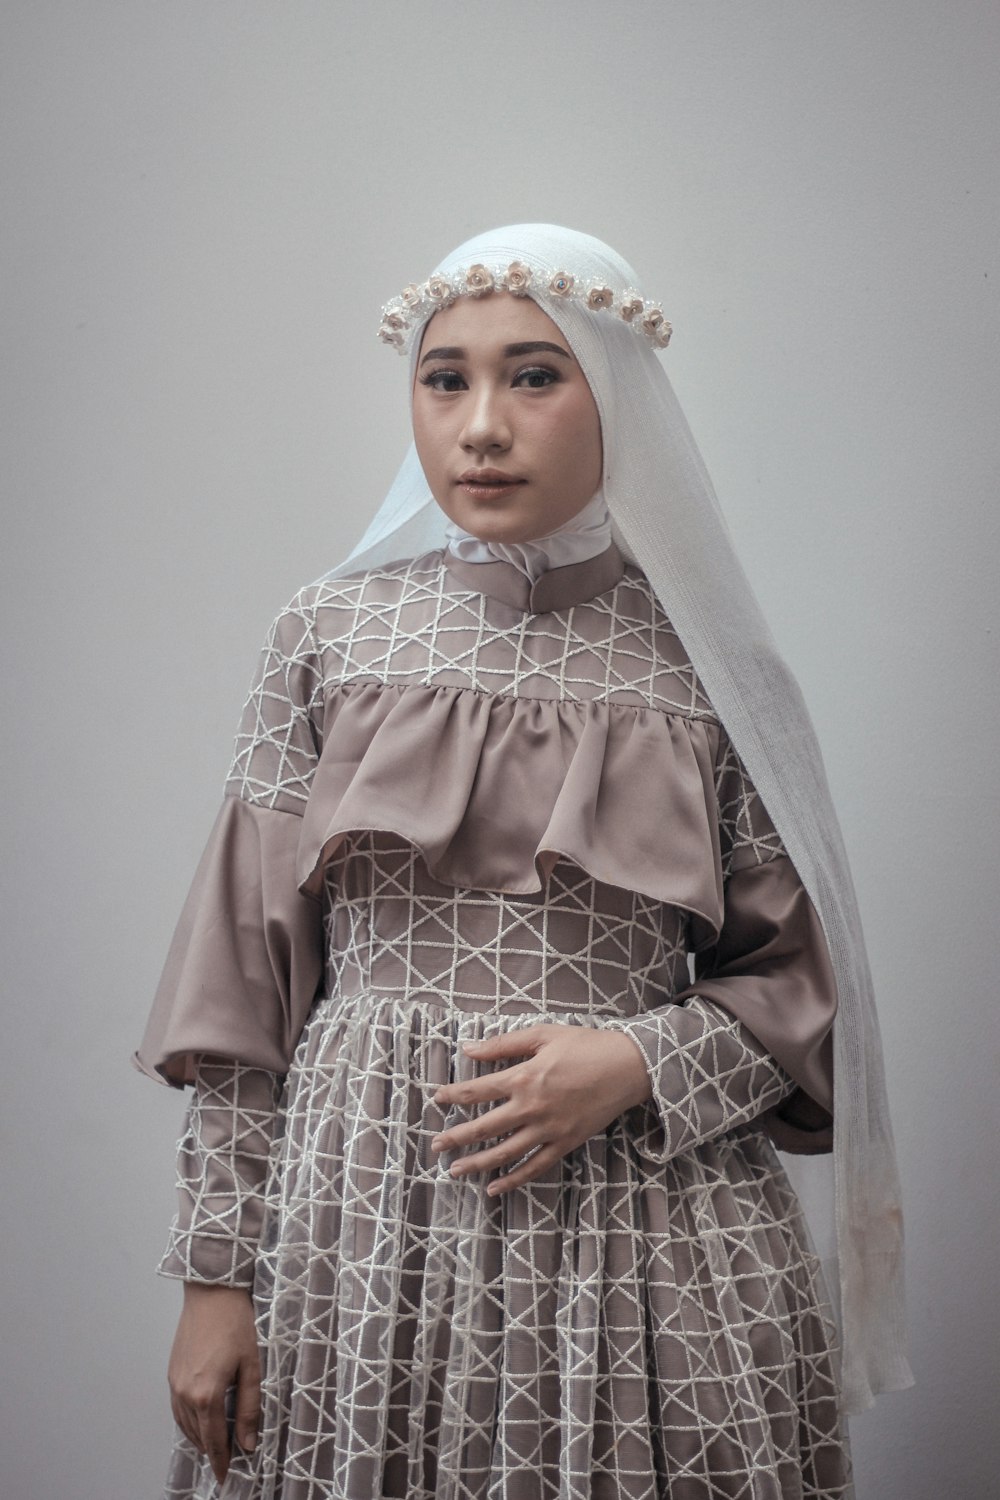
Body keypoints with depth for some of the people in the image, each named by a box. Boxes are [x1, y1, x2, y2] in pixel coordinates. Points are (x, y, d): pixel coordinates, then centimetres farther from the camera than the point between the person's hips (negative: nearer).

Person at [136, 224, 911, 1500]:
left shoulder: (703, 665, 0)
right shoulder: (329, 636, 2)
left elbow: (798, 980, 5)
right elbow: (244, 975, 2)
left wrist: (635, 1066, -12)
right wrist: (216, 1271, 0)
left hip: (647, 1226, 0)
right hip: (362, 1209, 1)